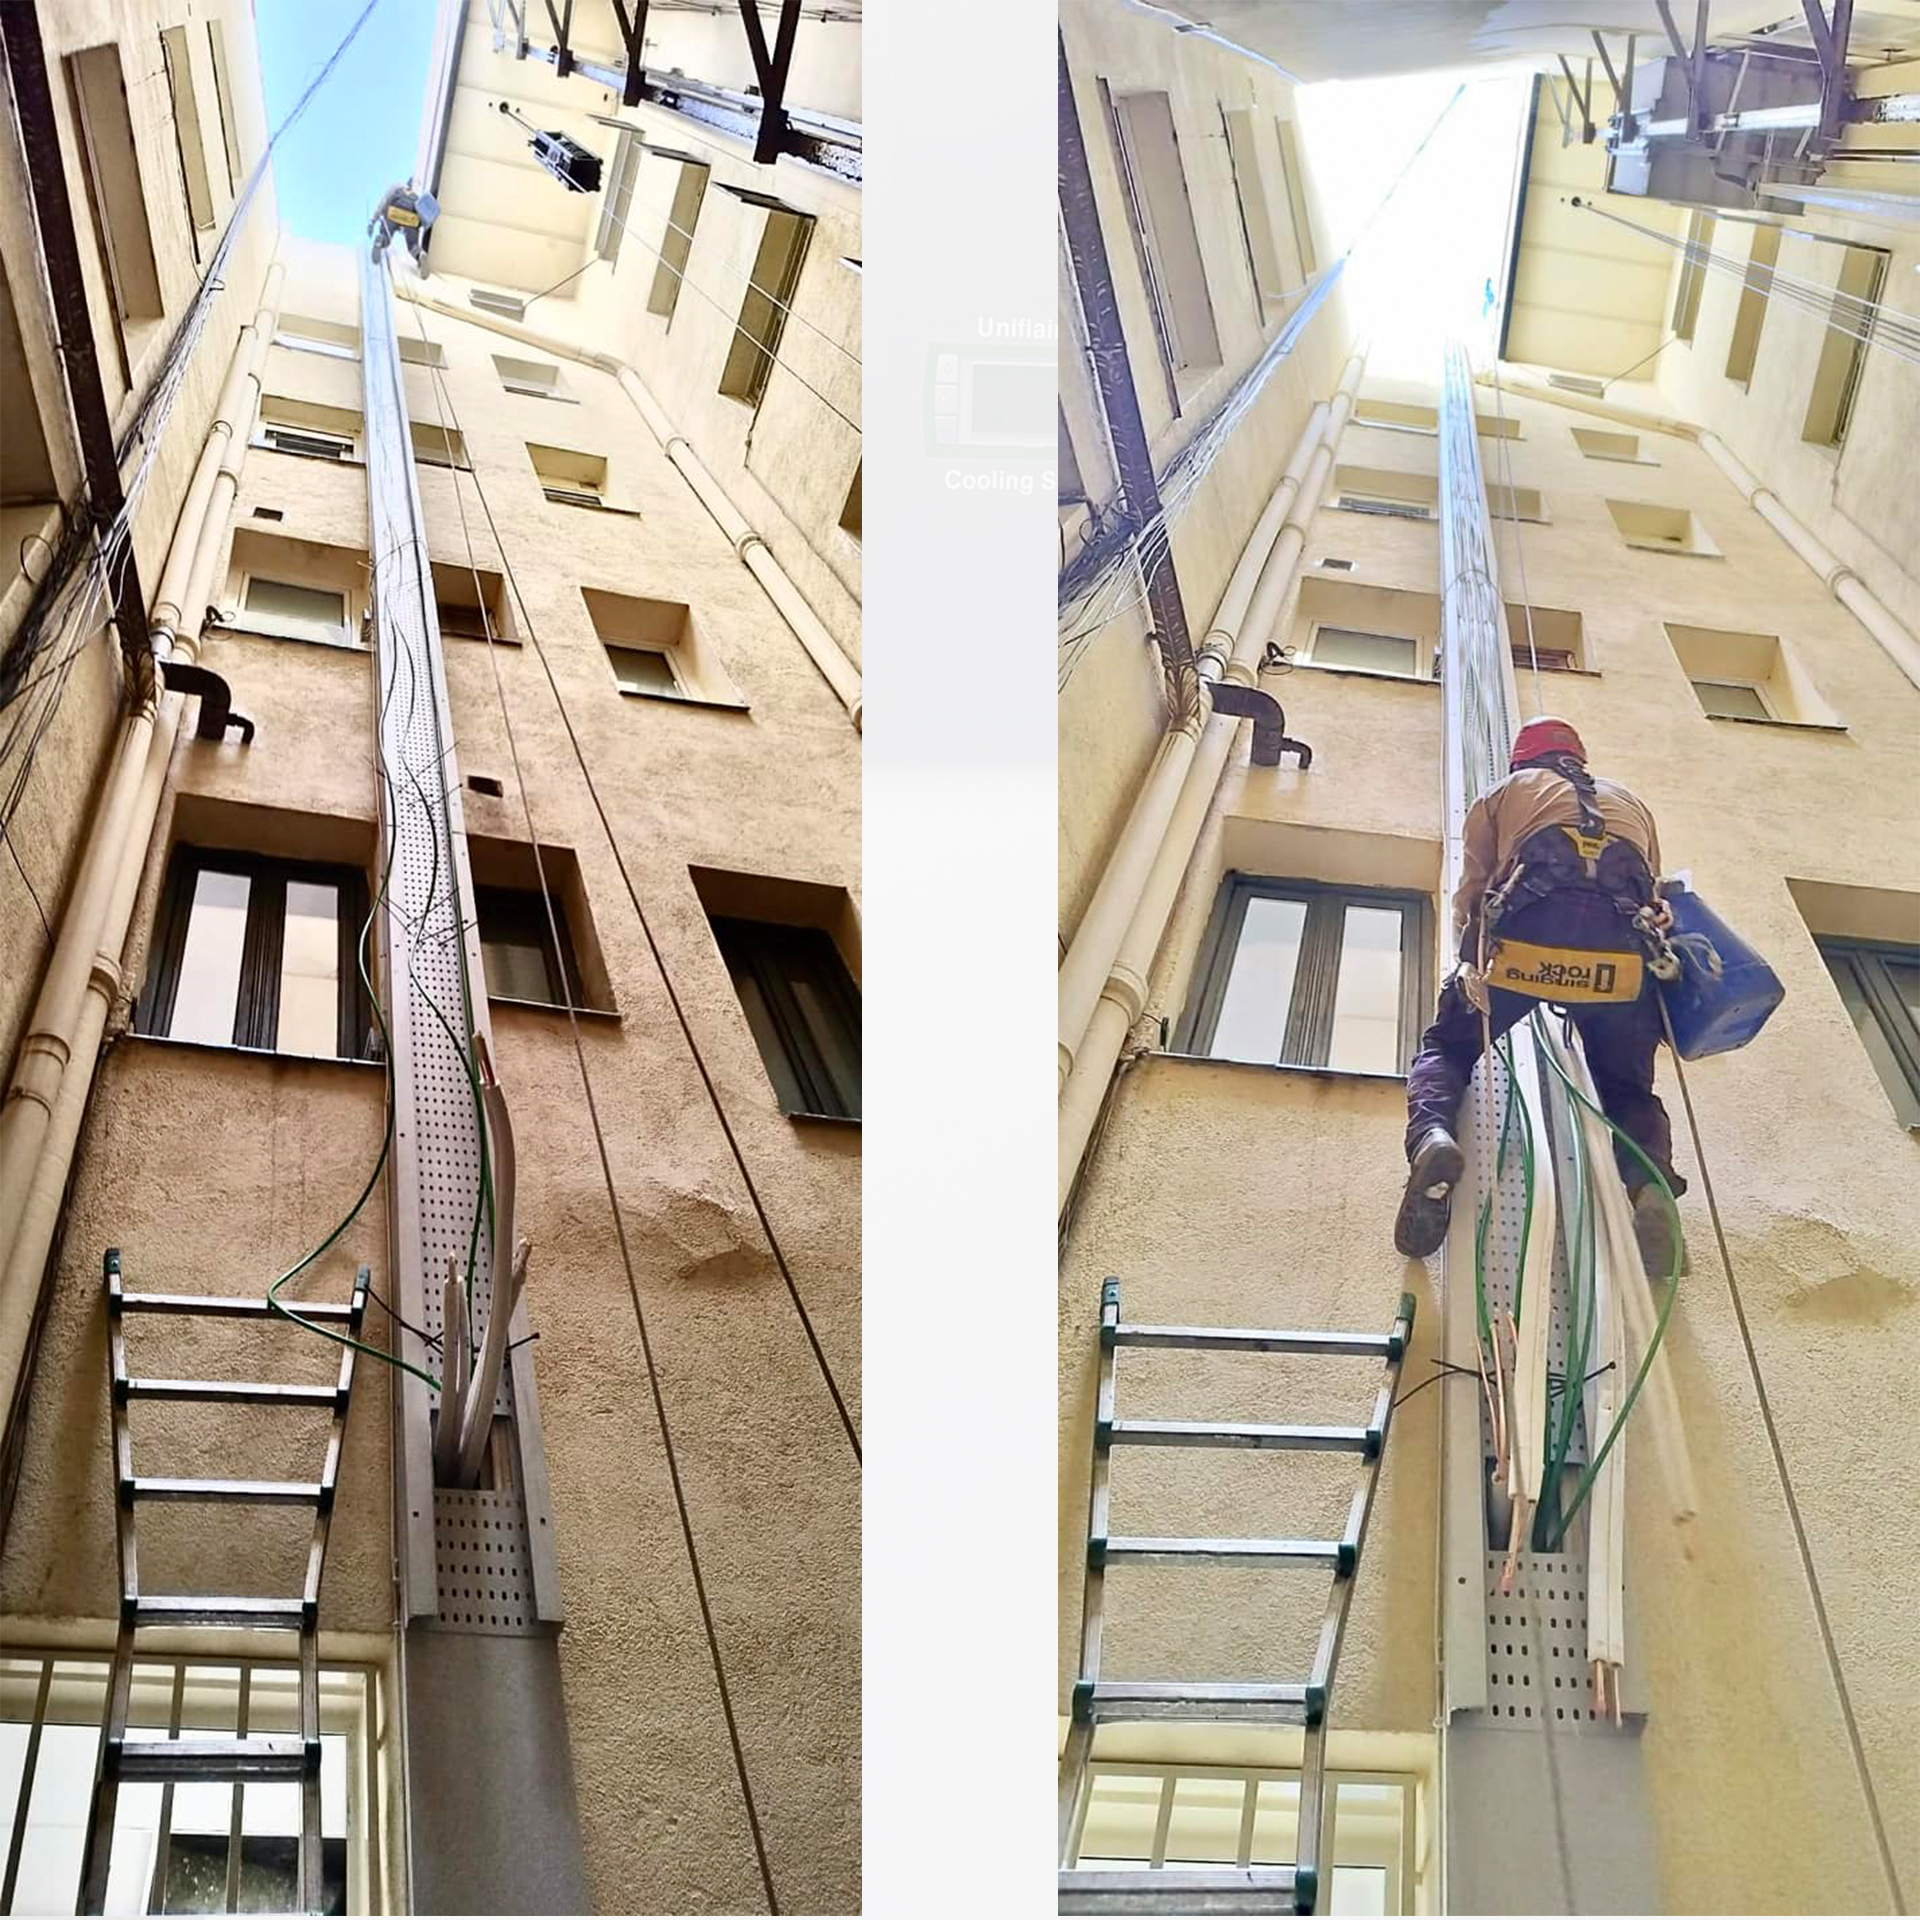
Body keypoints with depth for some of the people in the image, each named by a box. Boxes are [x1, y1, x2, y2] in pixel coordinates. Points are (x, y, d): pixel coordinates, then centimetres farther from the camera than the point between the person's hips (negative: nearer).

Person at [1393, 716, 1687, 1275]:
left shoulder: (1503, 794, 31)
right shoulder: (1633, 804, 38)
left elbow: (1470, 896, 26)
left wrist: (1473, 963, 41)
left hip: (1525, 940, -2)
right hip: (1623, 956, 2)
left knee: (1445, 1049, 17)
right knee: (1627, 1088, 18)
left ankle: (1432, 1138, -17)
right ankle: (1649, 1179, -15)